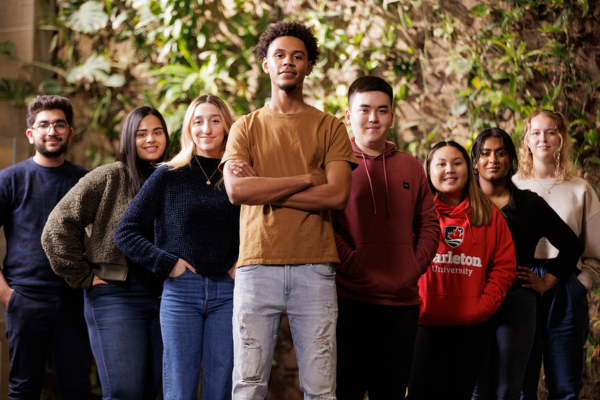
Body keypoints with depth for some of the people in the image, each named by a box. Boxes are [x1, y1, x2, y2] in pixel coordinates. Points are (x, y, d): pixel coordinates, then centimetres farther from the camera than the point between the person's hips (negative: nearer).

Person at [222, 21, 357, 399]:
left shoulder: (330, 128, 11)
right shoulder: (247, 127, 13)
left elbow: (337, 195, -4)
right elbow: (236, 190, -4)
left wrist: (265, 191, -5)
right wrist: (305, 179, -5)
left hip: (315, 268, 0)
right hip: (257, 266, 1)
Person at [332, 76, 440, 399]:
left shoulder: (411, 168, 14)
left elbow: (429, 224, 16)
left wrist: (416, 267, 2)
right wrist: (349, 263, -15)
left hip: (402, 300, 4)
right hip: (351, 298, -4)